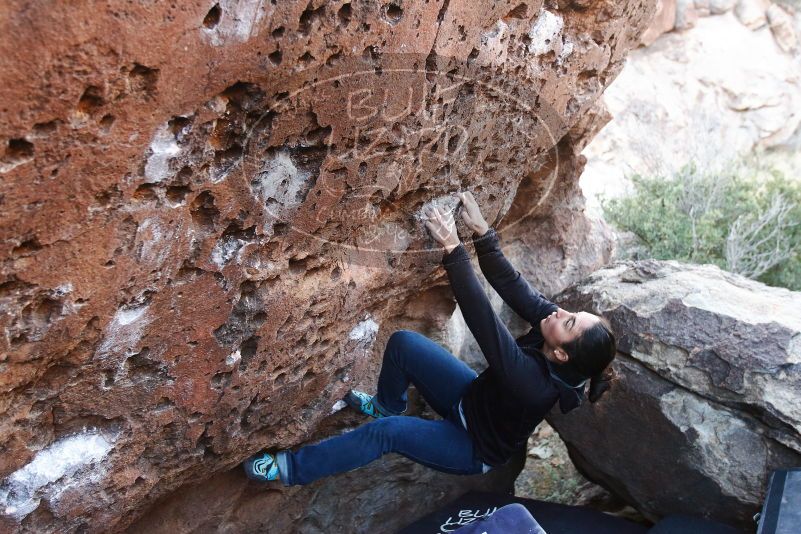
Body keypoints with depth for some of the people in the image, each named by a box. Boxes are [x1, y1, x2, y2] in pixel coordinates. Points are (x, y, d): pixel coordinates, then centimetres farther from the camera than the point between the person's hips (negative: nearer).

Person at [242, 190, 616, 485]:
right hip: (475, 397, 7)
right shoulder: (551, 322, -22)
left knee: (386, 432, -25)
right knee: (403, 342, -11)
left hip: (477, 447, -6)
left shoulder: (533, 383, -41)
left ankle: (293, 469, -2)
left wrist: (453, 249, -44)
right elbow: (513, 286, -23)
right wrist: (482, 233, -31)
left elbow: (482, 318, -45)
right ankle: (387, 405, 22)